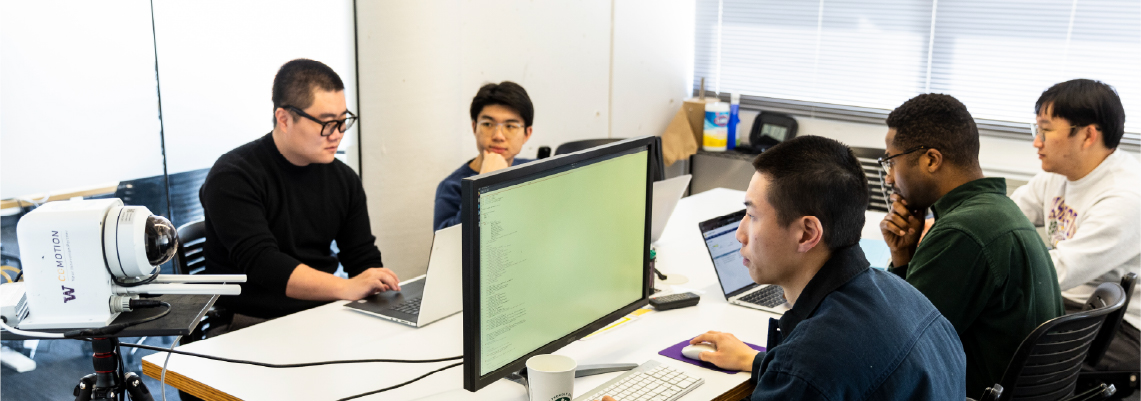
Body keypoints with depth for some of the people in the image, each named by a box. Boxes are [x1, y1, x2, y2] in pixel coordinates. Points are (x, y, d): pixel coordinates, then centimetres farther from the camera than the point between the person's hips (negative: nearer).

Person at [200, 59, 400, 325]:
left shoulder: (344, 180, 11)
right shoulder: (233, 178, -9)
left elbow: (364, 260, 13)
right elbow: (261, 264, -22)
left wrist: (378, 286, -9)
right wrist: (347, 288, -31)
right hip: (252, 327, -6)